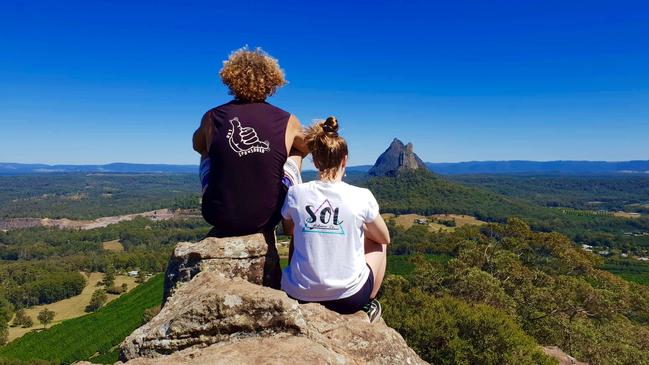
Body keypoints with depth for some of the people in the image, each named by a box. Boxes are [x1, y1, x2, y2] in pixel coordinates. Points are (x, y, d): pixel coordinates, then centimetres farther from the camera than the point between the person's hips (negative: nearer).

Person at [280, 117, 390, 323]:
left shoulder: (295, 193, -8)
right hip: (349, 298, -2)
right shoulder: (361, 196, -13)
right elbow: (385, 238, 5)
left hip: (299, 296, 3)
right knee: (378, 244, 25)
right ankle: (366, 307, 28)